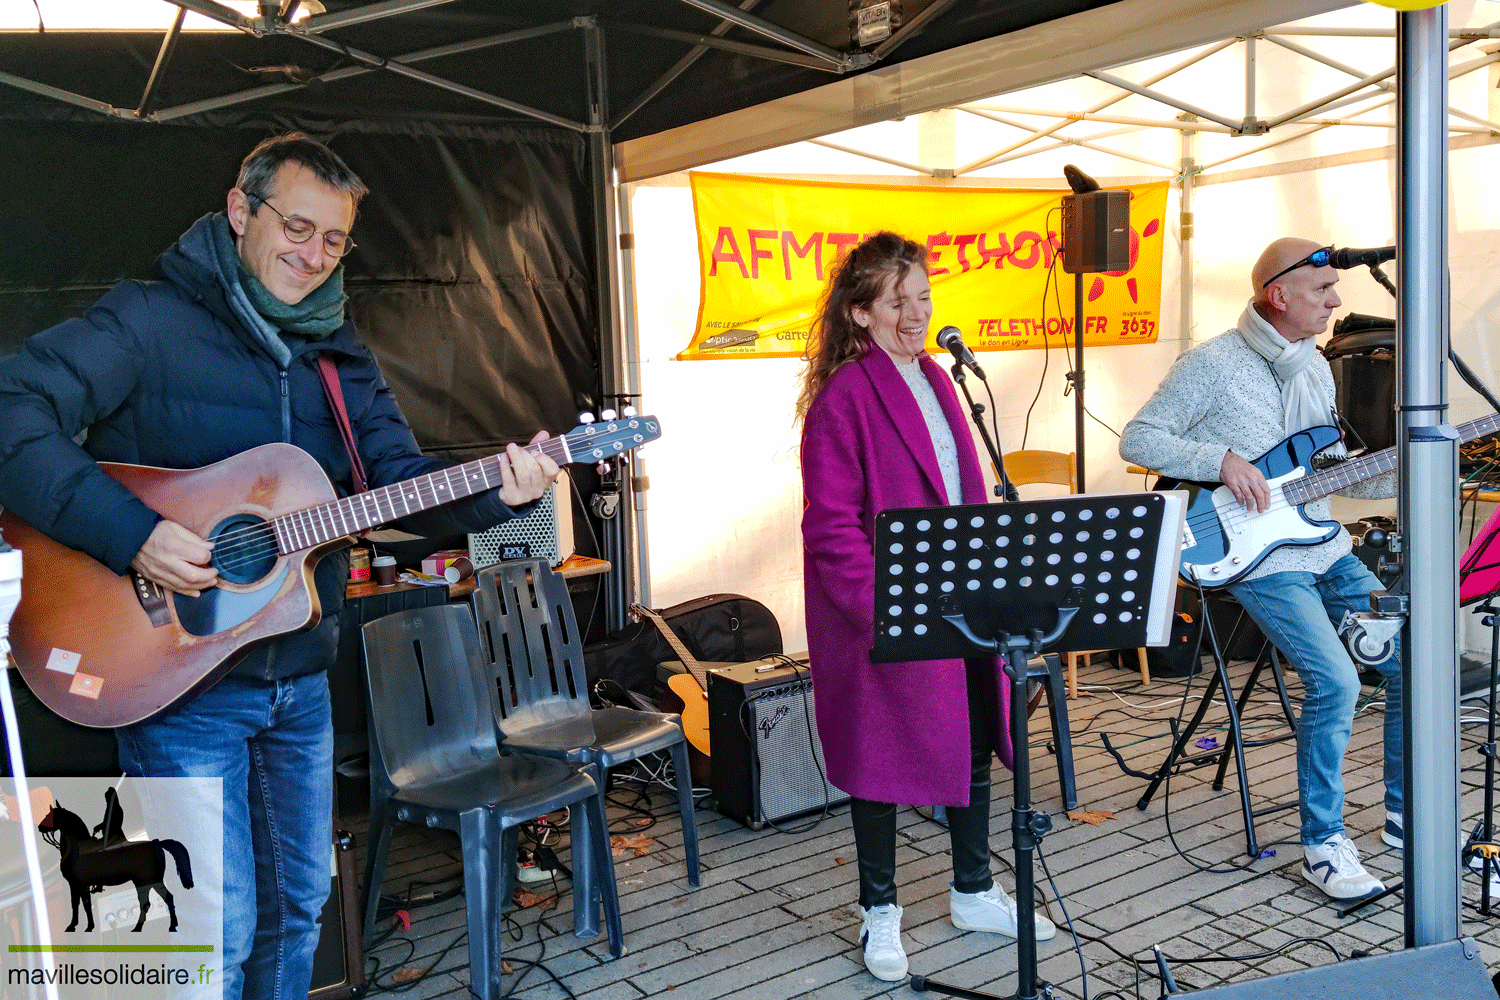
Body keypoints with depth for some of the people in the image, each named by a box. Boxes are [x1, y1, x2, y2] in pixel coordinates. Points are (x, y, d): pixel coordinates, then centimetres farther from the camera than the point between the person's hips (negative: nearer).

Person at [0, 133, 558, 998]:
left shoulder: (339, 354, 9)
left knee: (298, 907, 19)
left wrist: (496, 494, -16)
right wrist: (128, 533, -29)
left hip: (302, 676, 6)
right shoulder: (150, 320, -10)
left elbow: (404, 483, 4)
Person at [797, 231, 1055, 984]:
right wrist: (884, 606, -24)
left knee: (975, 744, 17)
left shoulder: (933, 380, 12)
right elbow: (831, 526, -18)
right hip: (882, 616, -8)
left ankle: (973, 892, 36)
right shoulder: (843, 397, -14)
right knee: (881, 756, 7)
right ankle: (879, 912, 26)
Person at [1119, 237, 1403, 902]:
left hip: (1325, 549, 8)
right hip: (1257, 559, -7)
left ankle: (1407, 814, 23)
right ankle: (1323, 844, -3)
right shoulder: (1211, 364, -10)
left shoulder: (1315, 367, 13)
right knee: (1335, 683, -21)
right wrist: (1221, 459, -21)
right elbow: (1137, 439, -11)